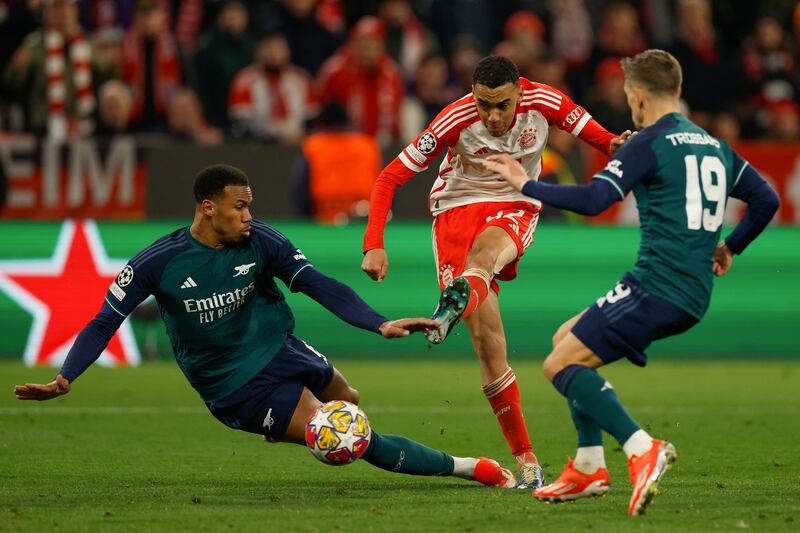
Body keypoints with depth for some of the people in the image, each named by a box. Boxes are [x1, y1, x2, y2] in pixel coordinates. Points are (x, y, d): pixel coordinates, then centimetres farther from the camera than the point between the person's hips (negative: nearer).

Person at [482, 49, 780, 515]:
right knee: (568, 340, 23)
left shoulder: (650, 143, -7)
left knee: (562, 365, -8)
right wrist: (729, 246, 31)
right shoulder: (715, 146, 18)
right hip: (693, 297, 9)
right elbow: (766, 200, 20)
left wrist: (527, 186, -8)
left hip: (656, 285, -9)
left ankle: (643, 450, -25)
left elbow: (593, 200, -17)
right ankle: (588, 468, 18)